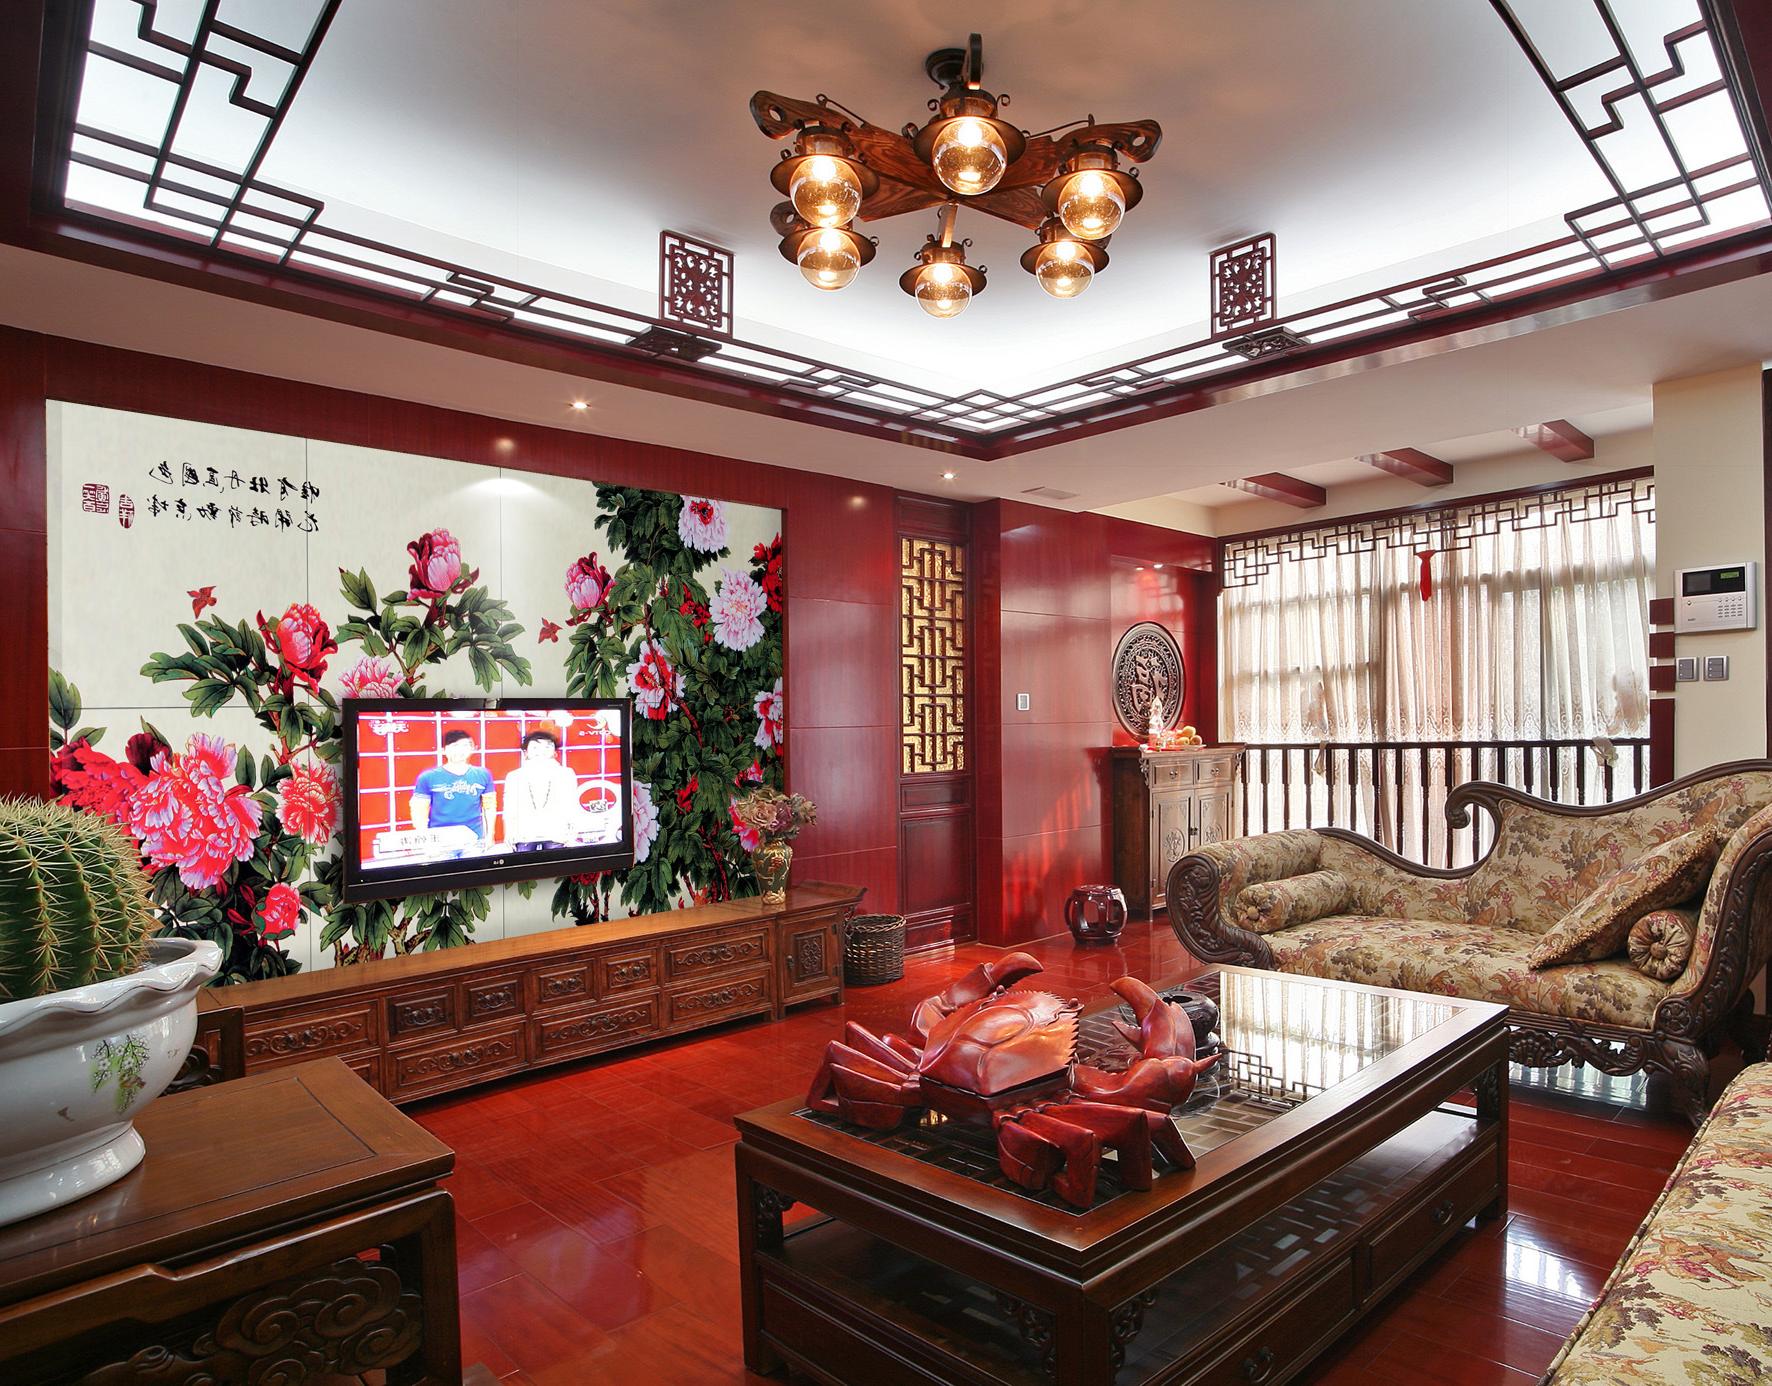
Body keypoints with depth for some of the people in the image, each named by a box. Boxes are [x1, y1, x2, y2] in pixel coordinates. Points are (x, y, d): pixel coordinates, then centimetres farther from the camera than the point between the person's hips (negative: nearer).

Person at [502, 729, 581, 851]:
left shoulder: (566, 774, 12)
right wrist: (509, 834, -1)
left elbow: (572, 808, 9)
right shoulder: (514, 777, 14)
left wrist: (572, 834, 2)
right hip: (524, 836, 1)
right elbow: (509, 811, 9)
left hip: (556, 835, 0)